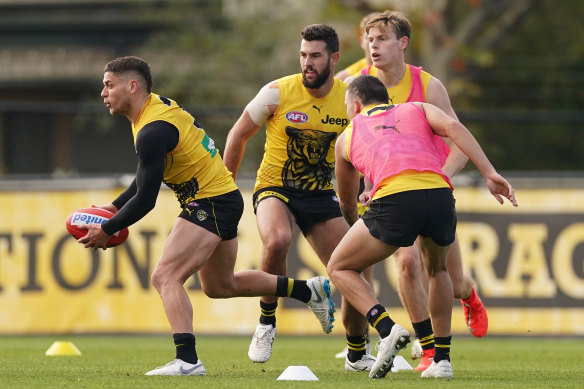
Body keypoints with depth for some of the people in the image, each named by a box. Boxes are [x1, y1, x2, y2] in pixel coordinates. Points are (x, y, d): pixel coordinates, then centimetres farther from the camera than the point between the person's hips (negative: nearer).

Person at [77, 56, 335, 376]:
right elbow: (146, 176, 18)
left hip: (211, 204, -10)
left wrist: (106, 230, -13)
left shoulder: (153, 131, -25)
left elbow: (146, 199, -23)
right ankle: (309, 290, 35)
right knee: (220, 285, 25)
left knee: (166, 278, -19)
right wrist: (114, 207, 10)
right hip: (224, 198, 10)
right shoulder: (154, 107, 6)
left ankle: (187, 360, -29)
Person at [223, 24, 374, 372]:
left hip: (321, 195, 3)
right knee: (278, 240, -37)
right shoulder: (278, 93, -13)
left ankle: (358, 355, 20)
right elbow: (239, 135, 0)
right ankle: (267, 322, -14)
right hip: (275, 189, -3)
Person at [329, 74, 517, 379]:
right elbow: (452, 127, 7)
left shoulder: (348, 136, 31)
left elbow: (346, 203, 42)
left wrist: (356, 225, 64)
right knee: (437, 269, 32)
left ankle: (387, 330, -5)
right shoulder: (416, 110, 30)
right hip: (440, 194, 3)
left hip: (394, 199, -2)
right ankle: (442, 359, 25)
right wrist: (490, 175, 1)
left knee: (340, 268, 18)